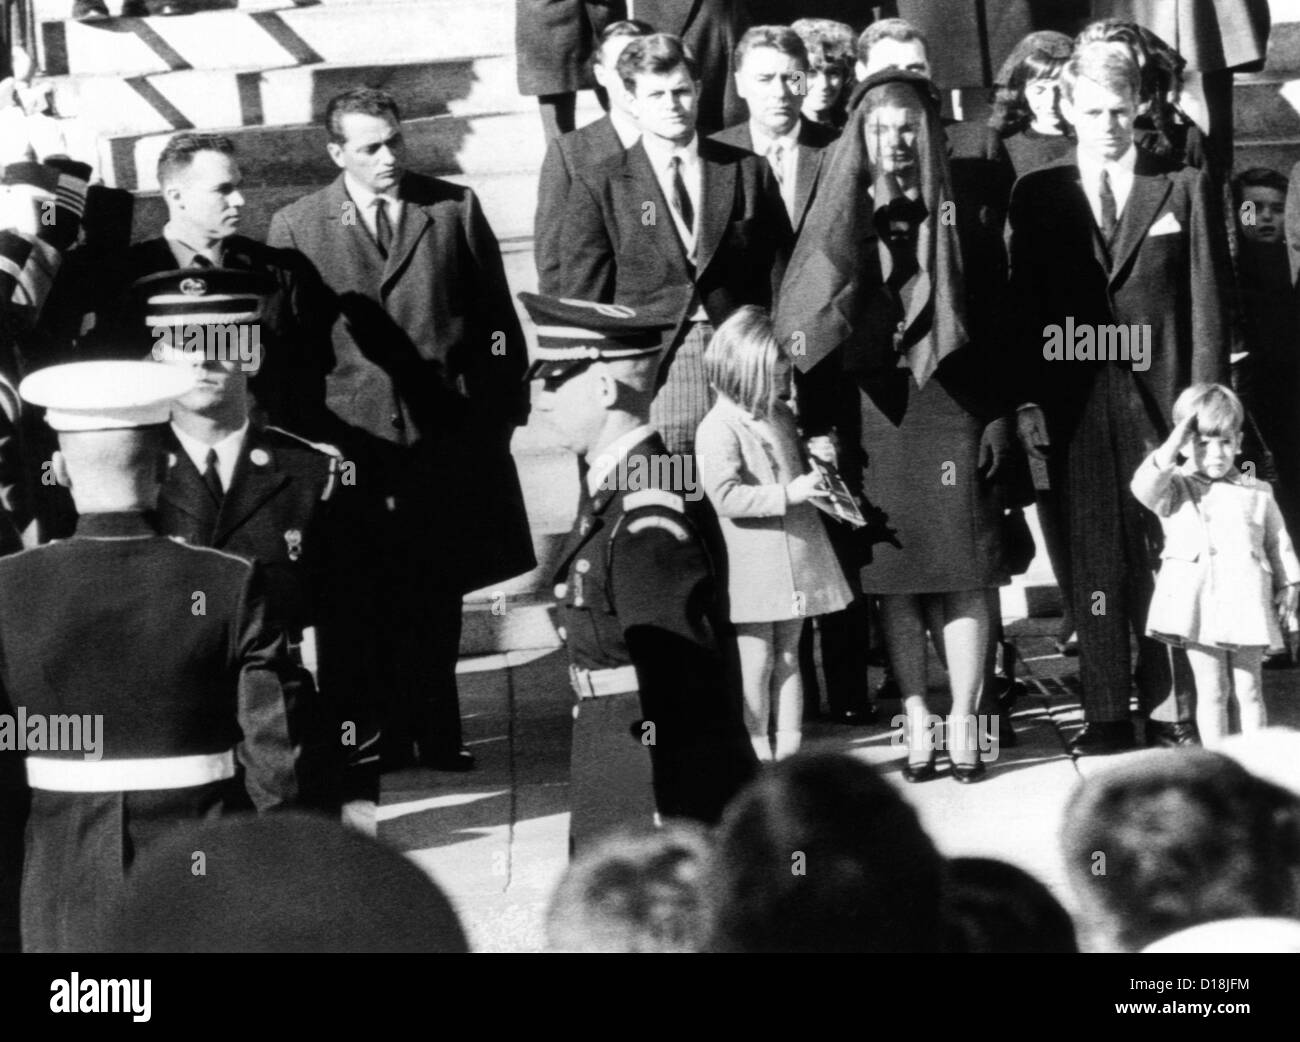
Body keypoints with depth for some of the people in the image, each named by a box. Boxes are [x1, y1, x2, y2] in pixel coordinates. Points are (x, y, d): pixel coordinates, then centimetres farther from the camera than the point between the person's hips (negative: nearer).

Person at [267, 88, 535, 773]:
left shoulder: (455, 209, 6)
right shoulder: (295, 228, 4)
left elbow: (496, 318, 9)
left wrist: (501, 409, 4)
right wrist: (302, 430, 0)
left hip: (447, 436, 1)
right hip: (352, 439, -1)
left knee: (437, 594, 8)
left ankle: (435, 735, 17)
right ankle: (384, 737, 8)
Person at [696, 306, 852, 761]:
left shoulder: (782, 417, 11)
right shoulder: (719, 429, -14)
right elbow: (725, 496, -25)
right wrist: (789, 493, -26)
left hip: (795, 560, 8)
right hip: (751, 566, -7)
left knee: (788, 656, 11)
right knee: (756, 662, -1)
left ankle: (789, 752, 15)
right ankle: (758, 757, 5)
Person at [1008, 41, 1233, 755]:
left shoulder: (1184, 189, 6)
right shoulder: (1037, 195, 9)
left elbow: (1207, 302, 4)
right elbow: (1023, 303, 8)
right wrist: (1026, 401, -1)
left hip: (1160, 401, -1)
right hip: (1076, 407, 1)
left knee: (1168, 556, -1)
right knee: (1094, 563, 2)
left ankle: (1170, 710, 6)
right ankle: (1105, 716, 6)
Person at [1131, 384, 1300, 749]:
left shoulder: (1257, 493, 9)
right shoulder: (1176, 490, 3)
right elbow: (1144, 488, -18)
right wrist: (1172, 446, -19)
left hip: (1248, 604, 2)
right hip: (1199, 605, -2)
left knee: (1249, 691, 7)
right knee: (1212, 692, 3)